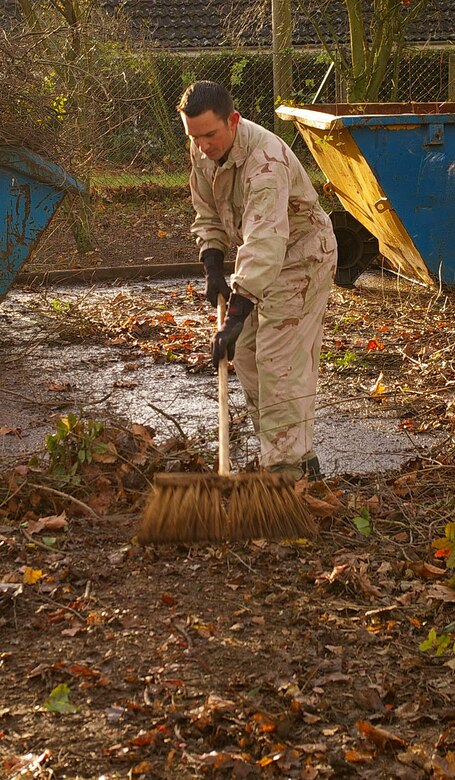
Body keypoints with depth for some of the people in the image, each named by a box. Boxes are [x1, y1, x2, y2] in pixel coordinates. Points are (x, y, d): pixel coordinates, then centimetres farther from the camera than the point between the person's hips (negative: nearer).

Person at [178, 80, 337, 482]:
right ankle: (299, 452, 20)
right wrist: (213, 267, -4)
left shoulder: (266, 160, -35)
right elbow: (208, 213, 8)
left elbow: (265, 242, -44)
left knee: (280, 362, -14)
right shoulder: (203, 150, -7)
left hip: (301, 256, -9)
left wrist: (237, 313, -49)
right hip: (260, 257, 9)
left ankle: (288, 467, -7)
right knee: (245, 353, 10)